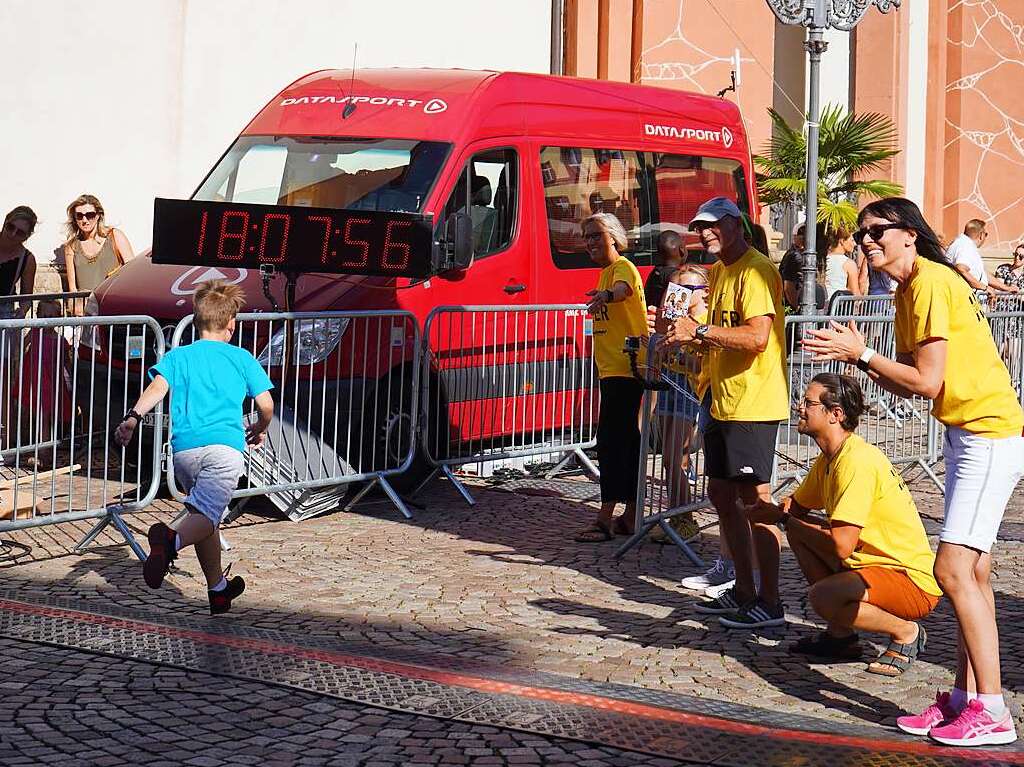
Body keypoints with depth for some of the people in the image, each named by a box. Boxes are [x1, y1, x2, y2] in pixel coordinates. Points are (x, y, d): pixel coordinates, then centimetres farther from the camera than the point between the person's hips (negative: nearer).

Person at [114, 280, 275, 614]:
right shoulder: (242, 358, 16)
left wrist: (133, 418, -14)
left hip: (184, 447, 4)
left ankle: (218, 591, 32)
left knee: (205, 515, 21)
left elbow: (158, 387, -1)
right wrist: (258, 430, 32)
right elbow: (266, 405, 12)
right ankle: (170, 541, -50)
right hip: (225, 445, -3)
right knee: (205, 517, -16)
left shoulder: (178, 356, 18)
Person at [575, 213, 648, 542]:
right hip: (613, 369, 11)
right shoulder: (606, 271, 18)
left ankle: (605, 520, -15)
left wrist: (606, 296, -57)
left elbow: (623, 288, -37)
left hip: (625, 368, -11)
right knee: (627, 441, 12)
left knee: (610, 442, -13)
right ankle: (631, 517, 17)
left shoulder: (623, 266, -12)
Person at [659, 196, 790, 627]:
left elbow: (757, 336, -25)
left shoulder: (756, 270, -13)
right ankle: (743, 592, 23)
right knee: (721, 495, 14)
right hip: (724, 402, 10)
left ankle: (771, 602, -3)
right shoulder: (719, 272, 17)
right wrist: (688, 338, 7)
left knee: (754, 499, -8)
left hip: (754, 404, -10)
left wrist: (699, 330, -22)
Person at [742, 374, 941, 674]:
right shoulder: (828, 460, 8)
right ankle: (841, 636, 13)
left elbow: (842, 545, -27)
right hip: (874, 564, 10)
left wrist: (785, 519, -11)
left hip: (915, 583, -10)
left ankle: (906, 633, -4)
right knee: (799, 531, 10)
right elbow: (796, 506, 21)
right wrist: (771, 511, -4)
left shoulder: (857, 460, -23)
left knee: (823, 596, -31)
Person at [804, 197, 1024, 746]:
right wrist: (856, 357, 2)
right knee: (973, 573, 11)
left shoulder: (930, 282, -16)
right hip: (965, 433, 10)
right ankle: (966, 697, 16)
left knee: (953, 568, -14)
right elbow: (908, 385, 14)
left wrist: (861, 354, -11)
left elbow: (926, 381, -19)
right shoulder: (909, 291, 15)